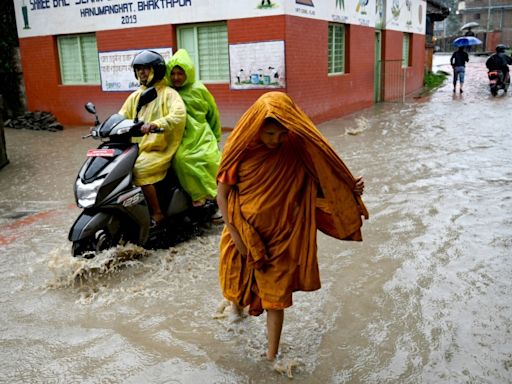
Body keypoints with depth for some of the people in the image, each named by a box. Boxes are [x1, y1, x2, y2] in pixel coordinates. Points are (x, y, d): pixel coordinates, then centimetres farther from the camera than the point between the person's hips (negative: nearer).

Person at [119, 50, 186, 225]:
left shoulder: (168, 93, -4)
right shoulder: (135, 96, 19)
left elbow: (179, 114, -23)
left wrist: (156, 124, -39)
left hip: (159, 149, -7)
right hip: (137, 148, 7)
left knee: (139, 170, -29)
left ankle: (157, 214, -16)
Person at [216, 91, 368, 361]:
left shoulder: (297, 148, -14)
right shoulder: (240, 147, -17)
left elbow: (317, 183, -5)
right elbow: (223, 194, -11)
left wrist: (349, 189, -20)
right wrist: (235, 234, -12)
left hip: (280, 237, -1)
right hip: (242, 231, 1)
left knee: (276, 297, 6)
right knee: (237, 282, 24)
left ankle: (272, 357, 23)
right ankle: (237, 308, 60)